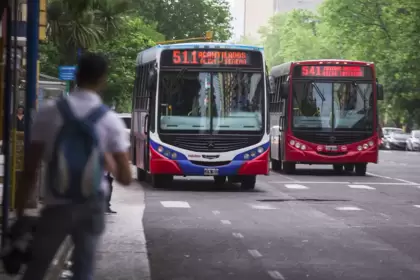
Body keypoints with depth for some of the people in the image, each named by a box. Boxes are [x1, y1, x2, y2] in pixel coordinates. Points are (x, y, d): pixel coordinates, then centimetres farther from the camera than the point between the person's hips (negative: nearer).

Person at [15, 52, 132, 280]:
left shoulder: (48, 113, -7)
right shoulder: (111, 121, -6)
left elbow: (30, 170, -6)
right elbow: (126, 178, -4)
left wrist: (20, 213, 1)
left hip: (57, 206, -1)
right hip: (91, 206, 1)